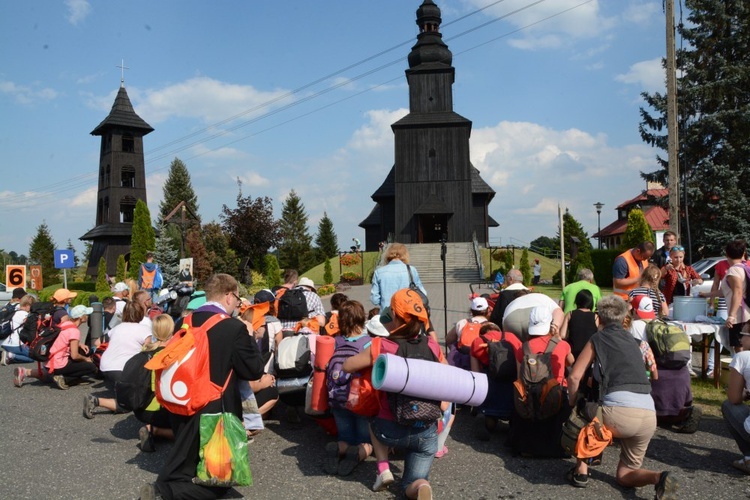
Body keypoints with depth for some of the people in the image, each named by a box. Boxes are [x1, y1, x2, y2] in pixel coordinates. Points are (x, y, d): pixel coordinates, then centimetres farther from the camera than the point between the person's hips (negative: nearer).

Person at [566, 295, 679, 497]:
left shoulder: (598, 339, 10)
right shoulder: (632, 341, 25)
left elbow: (574, 377, 5)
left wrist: (573, 405, 21)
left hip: (619, 412, -5)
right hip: (649, 416, 5)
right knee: (624, 476, 22)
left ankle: (581, 472, 21)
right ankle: (659, 478, -6)